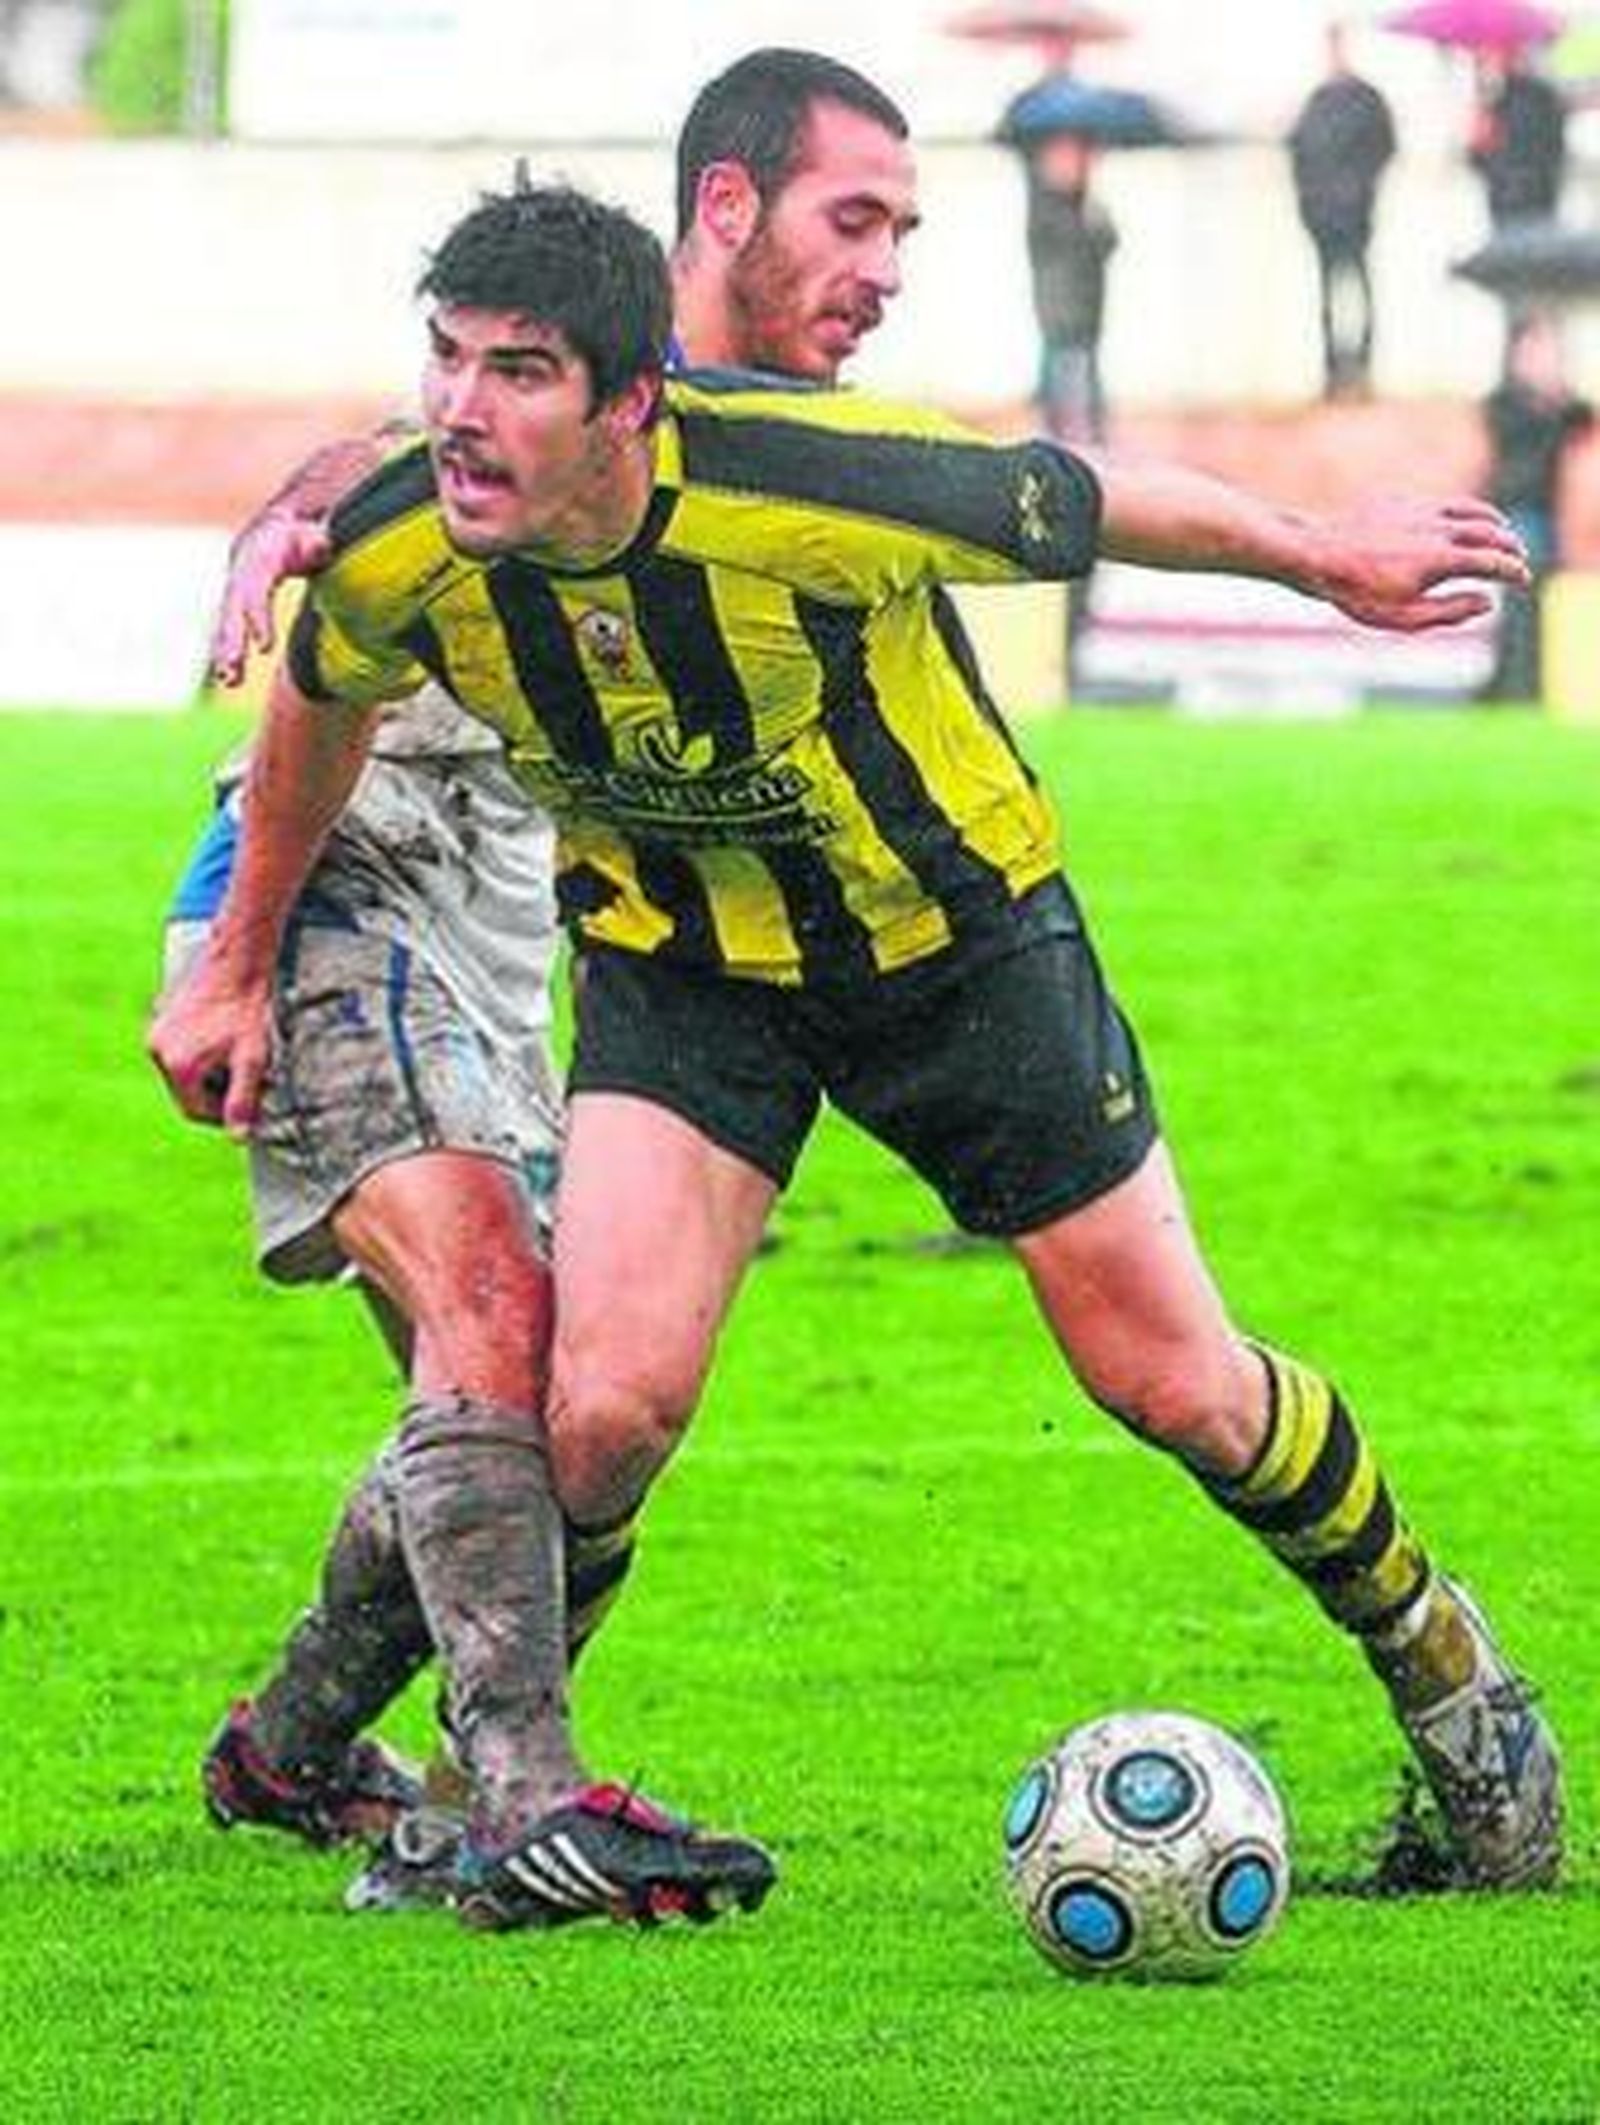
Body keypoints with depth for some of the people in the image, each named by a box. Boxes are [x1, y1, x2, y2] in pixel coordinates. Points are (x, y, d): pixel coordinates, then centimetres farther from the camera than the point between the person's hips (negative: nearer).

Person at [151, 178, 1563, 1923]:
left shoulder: (814, 495, -35)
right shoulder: (392, 554, -23)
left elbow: (1081, 506, -16)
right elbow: (322, 703, 2)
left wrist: (1330, 558, -1)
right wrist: (241, 958, 13)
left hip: (953, 936, -2)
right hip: (679, 972, 2)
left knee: (1171, 1382, 5)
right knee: (608, 1403, -18)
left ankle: (1432, 1656, 31)